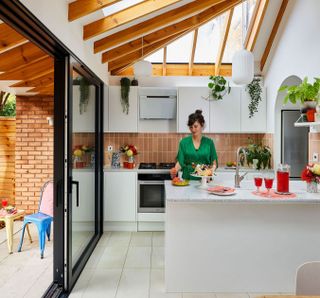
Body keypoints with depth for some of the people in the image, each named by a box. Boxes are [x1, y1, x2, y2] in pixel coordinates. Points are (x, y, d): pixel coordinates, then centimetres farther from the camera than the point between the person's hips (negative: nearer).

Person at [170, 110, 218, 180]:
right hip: (187, 179, 0)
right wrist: (175, 170, -17)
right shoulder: (184, 142, 4)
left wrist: (212, 169, -11)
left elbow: (214, 162, 9)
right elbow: (180, 161, 2)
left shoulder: (209, 142, 6)